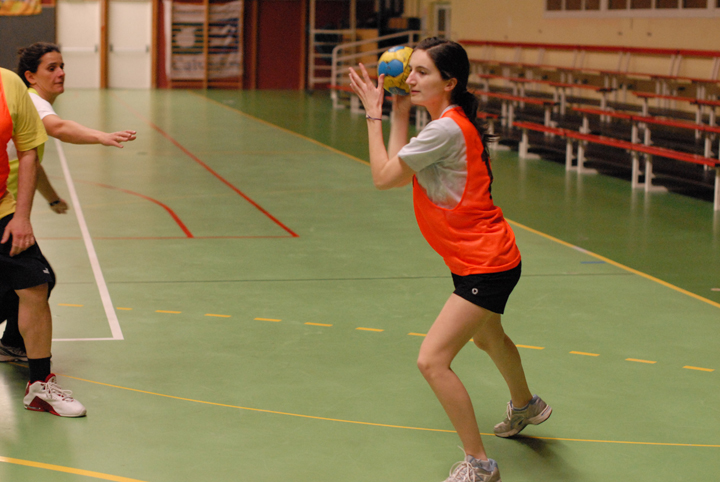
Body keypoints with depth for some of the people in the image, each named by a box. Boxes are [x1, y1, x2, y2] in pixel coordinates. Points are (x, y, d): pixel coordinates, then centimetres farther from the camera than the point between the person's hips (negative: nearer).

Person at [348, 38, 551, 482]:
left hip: (486, 266, -11)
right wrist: (399, 112, 3)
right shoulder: (451, 122, 4)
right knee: (487, 337, 34)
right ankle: (526, 406, 61)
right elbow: (401, 172, 7)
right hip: (482, 259, 11)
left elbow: (383, 176, -19)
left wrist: (374, 114, -11)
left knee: (433, 360, -15)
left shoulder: (446, 129, -25)